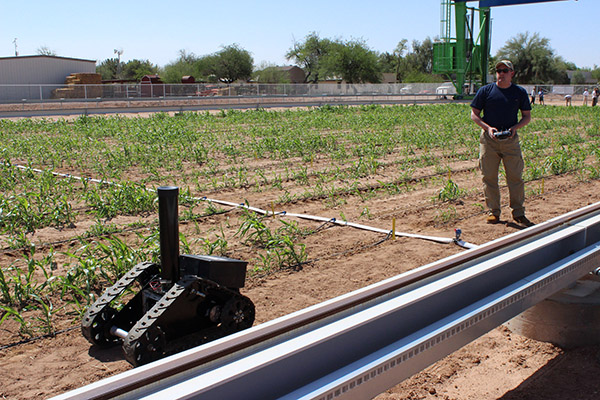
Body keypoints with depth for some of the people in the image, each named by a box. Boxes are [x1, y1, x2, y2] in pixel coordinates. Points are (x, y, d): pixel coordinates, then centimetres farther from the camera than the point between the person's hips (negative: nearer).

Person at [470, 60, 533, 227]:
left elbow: (527, 116, 12)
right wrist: (488, 127, -11)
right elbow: (474, 114, 5)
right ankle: (493, 211, 13)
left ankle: (518, 213, 10)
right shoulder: (485, 90, 3)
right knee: (489, 177, 2)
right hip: (489, 138, 0)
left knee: (515, 176, 0)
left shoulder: (520, 92, 7)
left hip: (511, 139, 1)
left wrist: (515, 127, -8)